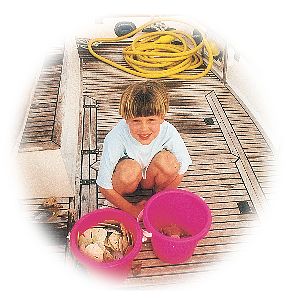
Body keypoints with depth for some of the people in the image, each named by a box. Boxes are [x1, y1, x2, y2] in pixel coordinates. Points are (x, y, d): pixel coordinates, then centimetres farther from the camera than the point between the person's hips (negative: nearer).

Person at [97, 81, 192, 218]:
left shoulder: (169, 132, -27)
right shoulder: (115, 138, -32)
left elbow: (180, 171, -11)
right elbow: (104, 186, -23)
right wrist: (133, 210, -18)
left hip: (151, 178, 2)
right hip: (126, 181, -1)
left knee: (167, 160, -29)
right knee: (130, 168, -35)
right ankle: (121, 206, -4)